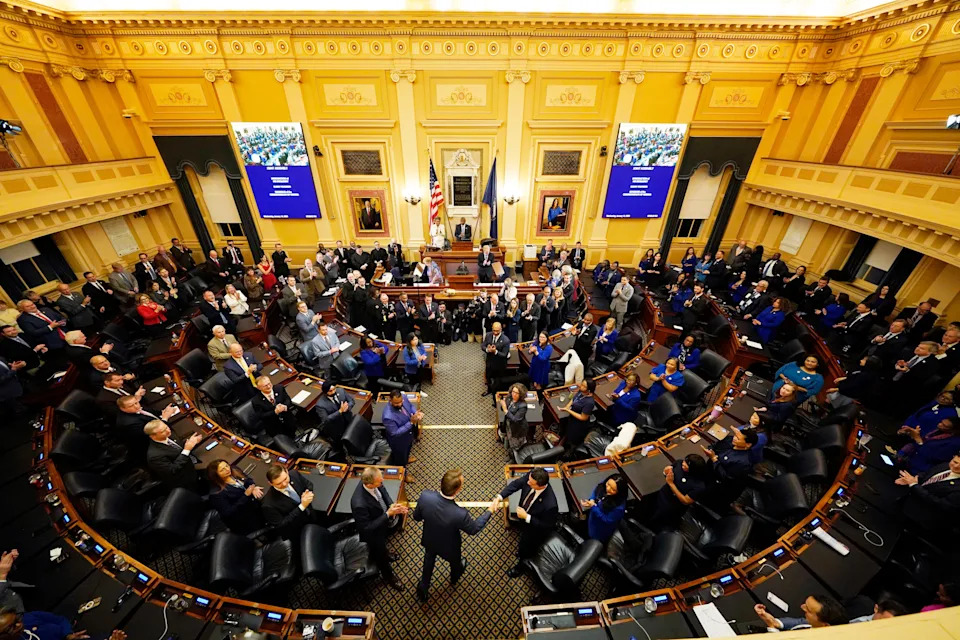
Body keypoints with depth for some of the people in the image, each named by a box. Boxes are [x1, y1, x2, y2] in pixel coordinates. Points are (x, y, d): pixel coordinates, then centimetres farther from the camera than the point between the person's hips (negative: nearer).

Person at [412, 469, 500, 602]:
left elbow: (416, 517, -14)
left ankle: (423, 589, 56)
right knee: (455, 561, 34)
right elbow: (474, 529, -21)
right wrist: (490, 510, -11)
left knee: (429, 561, 35)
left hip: (429, 541, 2)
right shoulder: (459, 514, -45)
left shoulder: (425, 496, -36)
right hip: (449, 548, -1)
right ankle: (455, 578, 65)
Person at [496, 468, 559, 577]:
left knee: (526, 549, 27)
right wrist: (499, 497, -30)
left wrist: (526, 517, -33)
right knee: (523, 536, 38)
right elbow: (516, 483, -19)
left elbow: (546, 525, -28)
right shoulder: (530, 477, -33)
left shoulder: (550, 504, -46)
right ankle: (523, 545, 71)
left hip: (535, 528, -5)